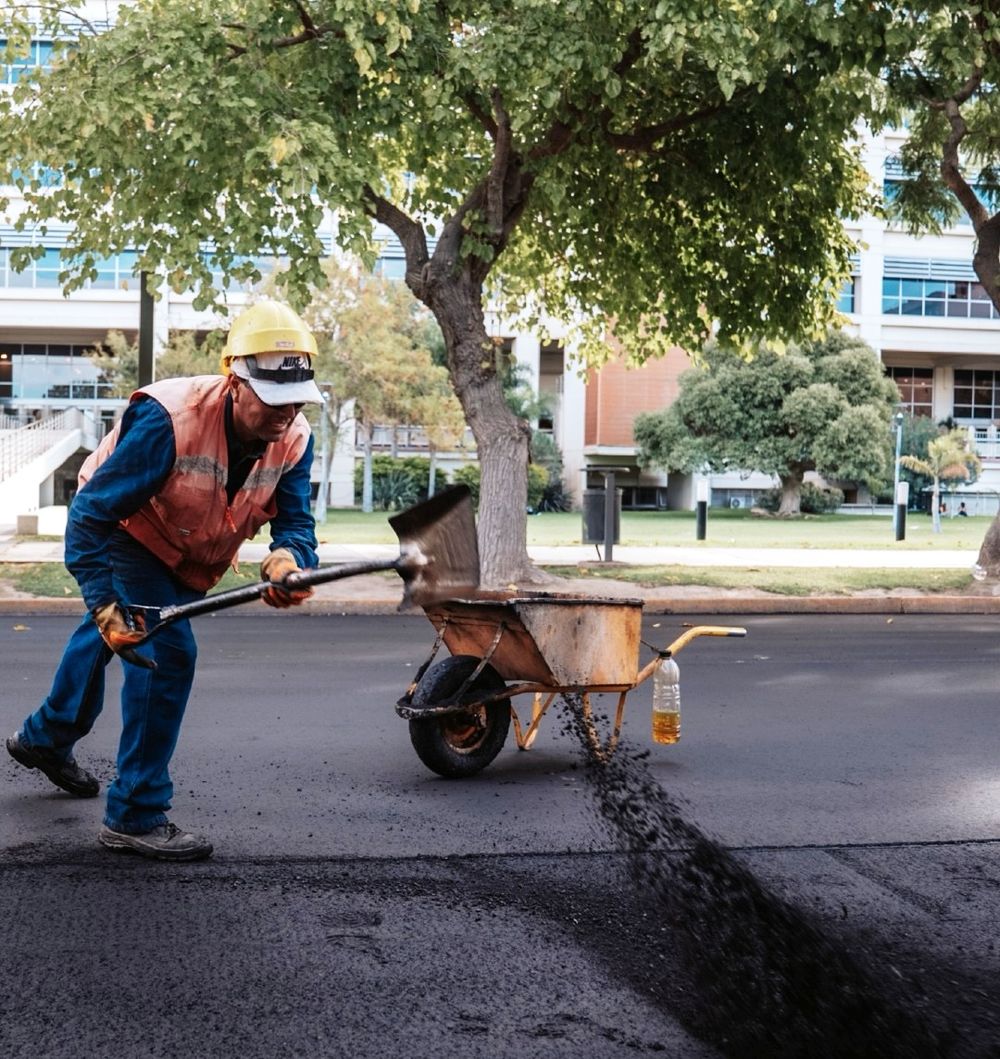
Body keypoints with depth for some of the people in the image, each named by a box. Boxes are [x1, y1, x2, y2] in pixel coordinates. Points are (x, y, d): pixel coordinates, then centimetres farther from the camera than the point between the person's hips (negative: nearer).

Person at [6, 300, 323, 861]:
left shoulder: (293, 439, -21)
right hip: (125, 536, -7)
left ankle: (47, 737, 54)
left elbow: (295, 520, -22)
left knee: (109, 636, 26)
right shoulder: (169, 419, -38)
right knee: (169, 651, -20)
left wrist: (288, 559, -47)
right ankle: (135, 816, -9)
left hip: (188, 563, 7)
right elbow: (91, 515, -35)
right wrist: (105, 604, -42)